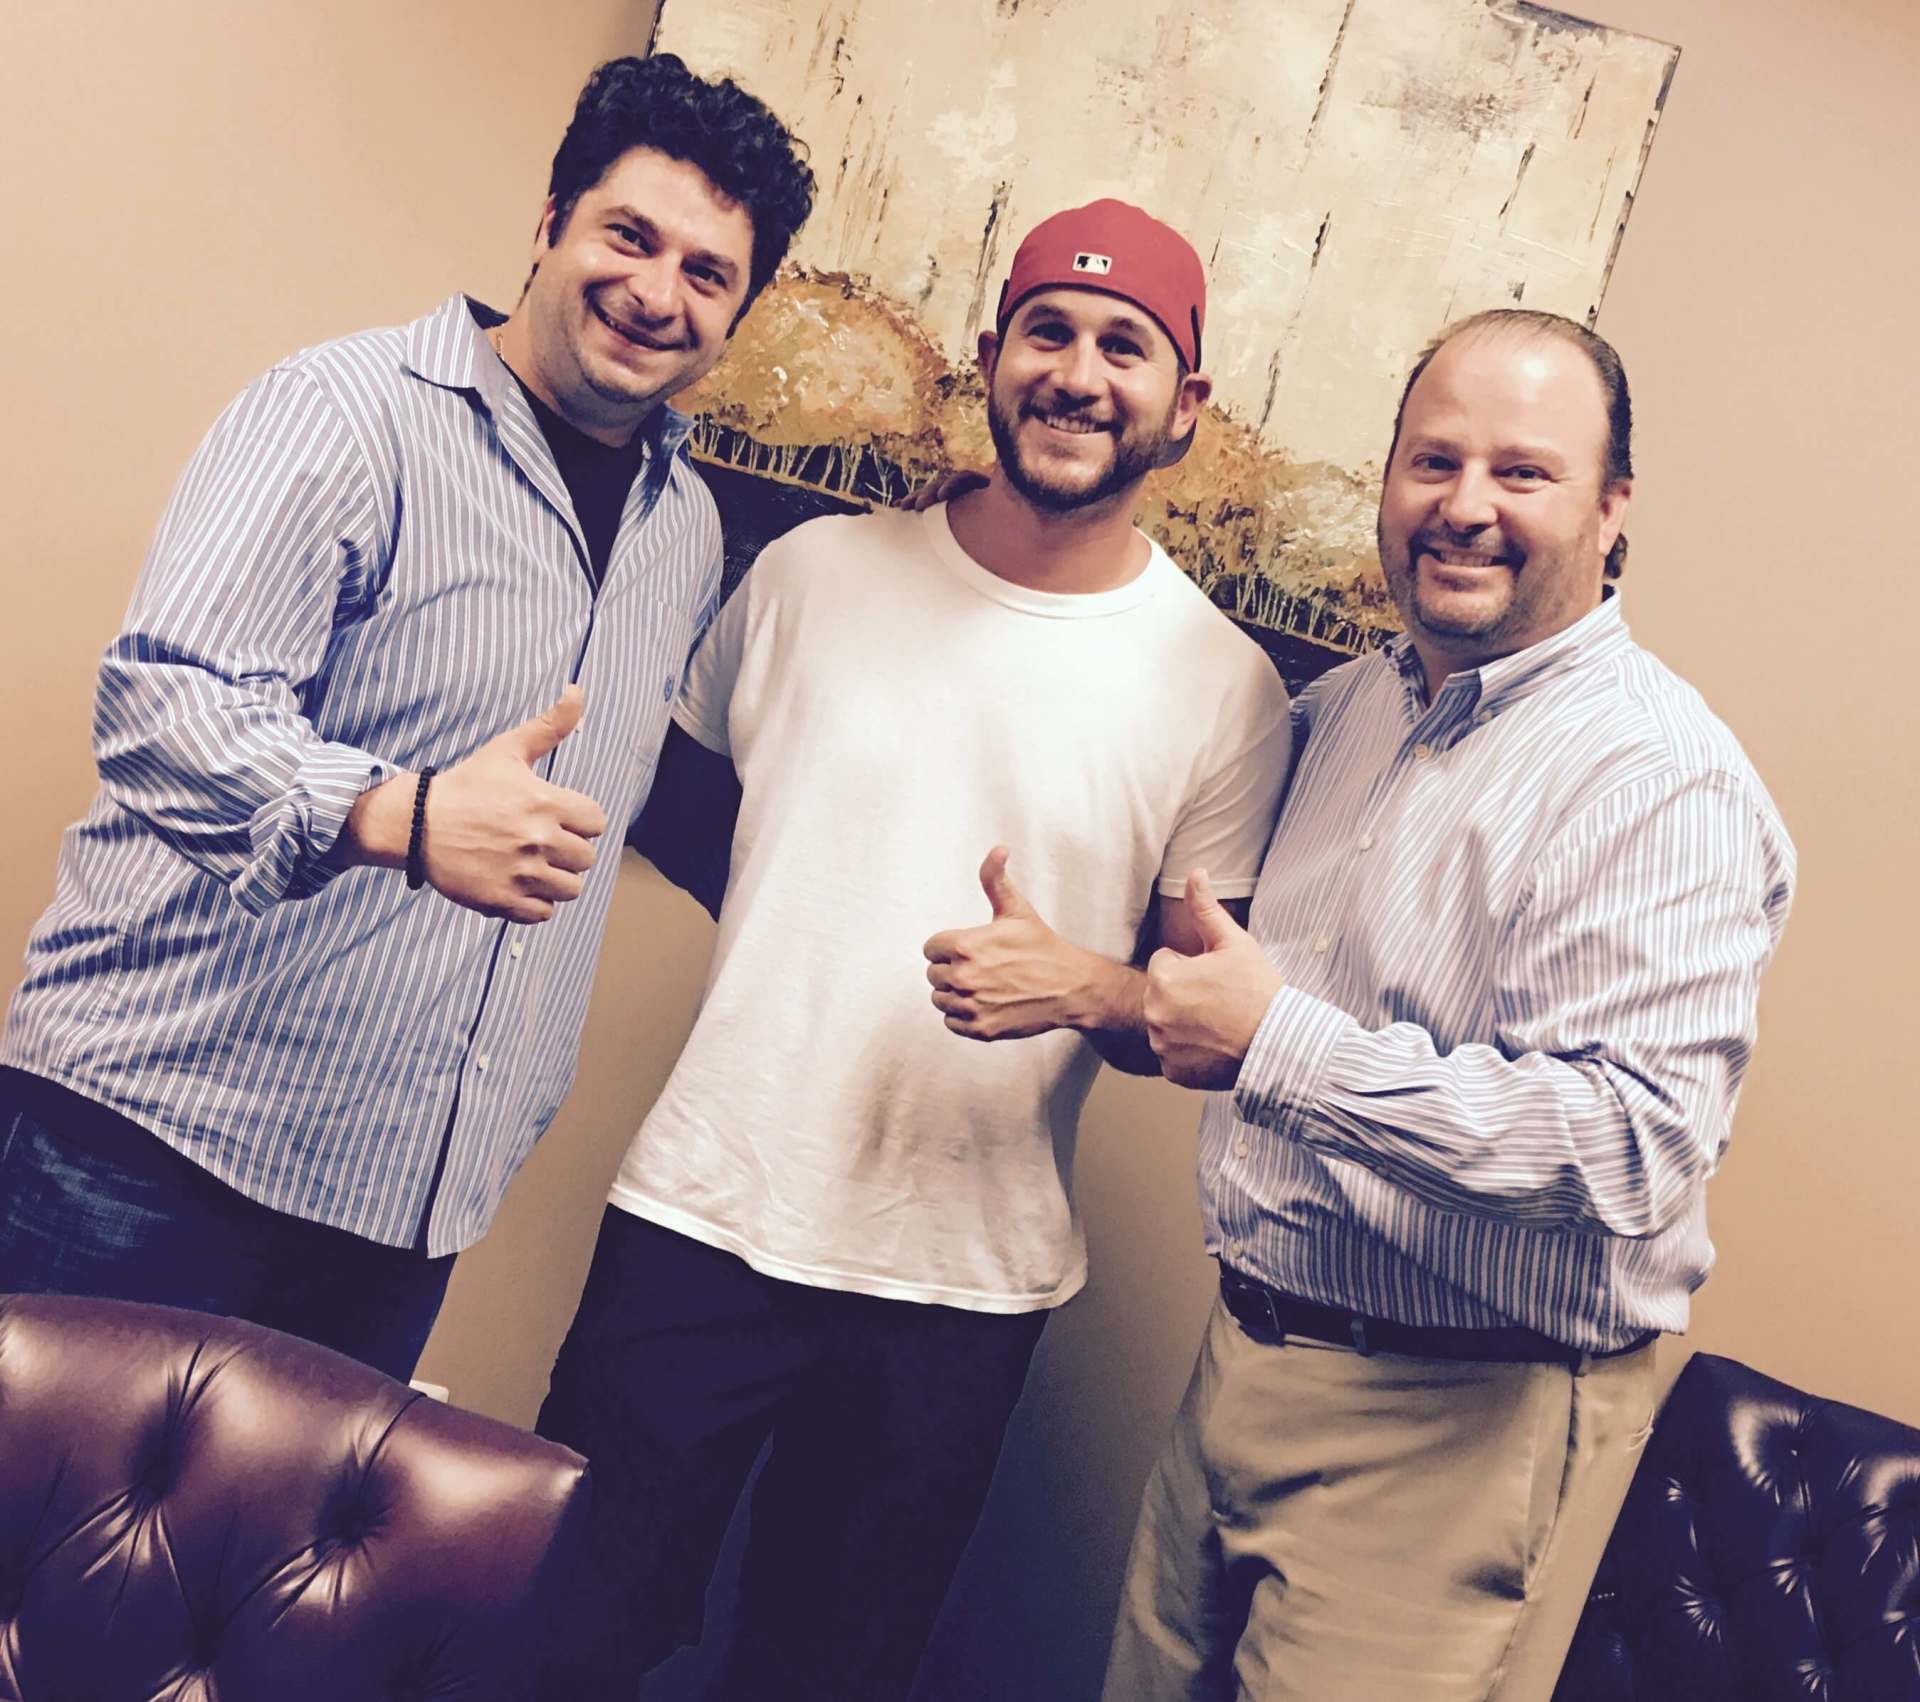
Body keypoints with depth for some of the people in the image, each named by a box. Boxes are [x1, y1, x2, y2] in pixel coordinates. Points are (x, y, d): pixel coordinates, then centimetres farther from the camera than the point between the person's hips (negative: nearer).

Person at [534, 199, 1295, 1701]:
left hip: (960, 1289, -1)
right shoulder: (814, 574, 3)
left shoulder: (1223, 688, -4)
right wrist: (807, 922, 5)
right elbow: (678, 792, 18)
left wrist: (1088, 987, -19)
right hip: (698, 1219, 1)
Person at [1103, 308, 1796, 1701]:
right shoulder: (1351, 702, 8)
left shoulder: (1664, 780, -18)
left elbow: (1636, 1146, -28)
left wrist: (1280, 1045, -28)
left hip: (1457, 1423, -7)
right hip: (1248, 1359, 8)